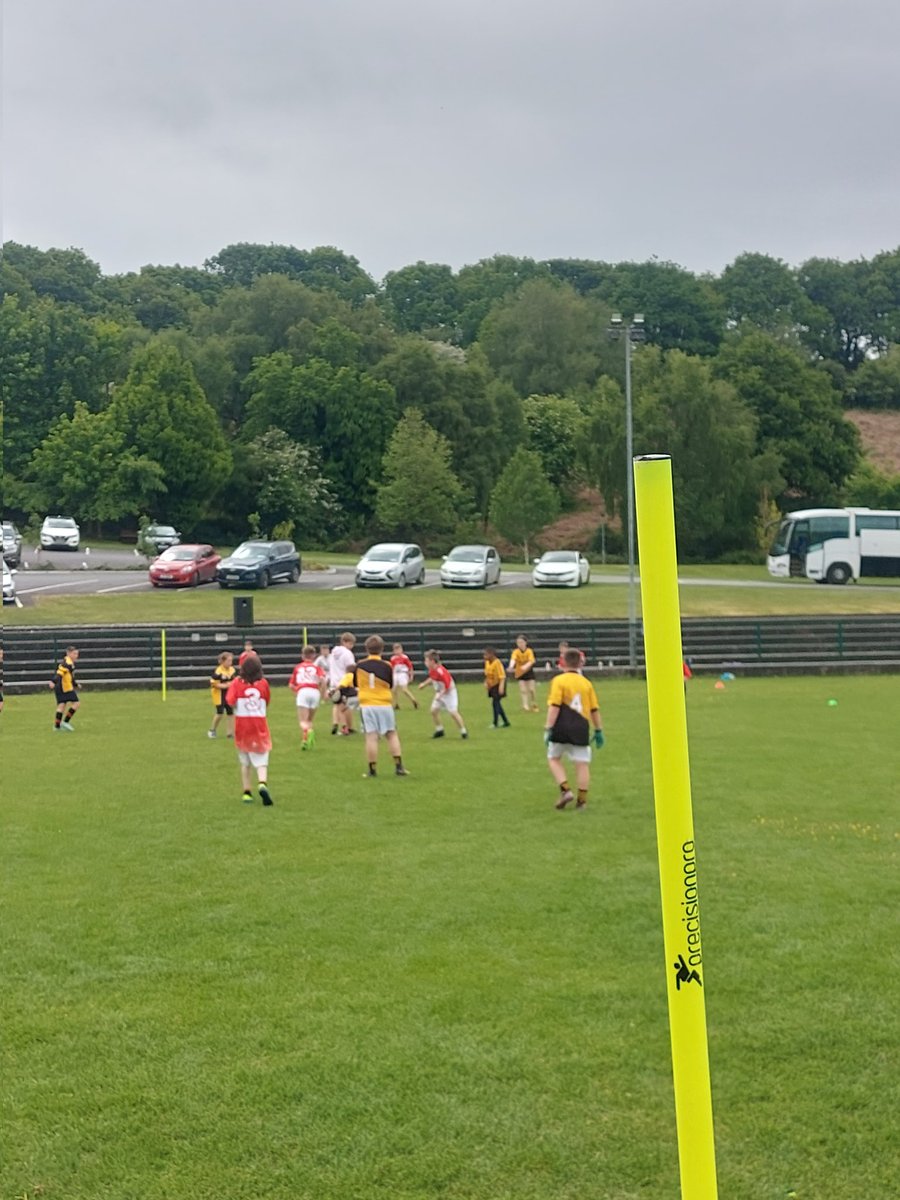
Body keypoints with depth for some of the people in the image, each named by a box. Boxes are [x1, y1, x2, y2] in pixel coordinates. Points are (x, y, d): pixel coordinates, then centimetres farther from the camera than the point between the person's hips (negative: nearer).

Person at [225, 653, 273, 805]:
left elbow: (230, 701, -20)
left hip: (242, 727, 0)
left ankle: (247, 793, 13)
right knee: (261, 761, -1)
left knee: (245, 763, 14)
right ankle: (263, 784, -27)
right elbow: (267, 702, 7)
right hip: (260, 727, 0)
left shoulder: (237, 683, -7)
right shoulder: (263, 683, -3)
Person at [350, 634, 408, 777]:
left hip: (366, 705, 1)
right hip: (385, 705, 0)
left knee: (371, 737, 0)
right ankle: (398, 766, 5)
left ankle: (372, 770, 1)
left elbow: (355, 684, 14)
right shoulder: (386, 666, -5)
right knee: (391, 734, 9)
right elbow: (391, 686, 3)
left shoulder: (359, 665, 0)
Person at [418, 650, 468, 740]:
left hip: (449, 693, -9)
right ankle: (439, 730, 18)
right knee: (434, 710, 3)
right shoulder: (432, 670, -4)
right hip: (439, 693, 9)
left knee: (453, 712, -10)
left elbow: (447, 686, -27)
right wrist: (424, 684, 12)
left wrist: (440, 695, -28)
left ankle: (463, 731, 2)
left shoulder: (441, 672, -30)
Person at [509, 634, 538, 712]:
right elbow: (513, 659, -35)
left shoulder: (529, 651, -13)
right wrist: (511, 666, -57)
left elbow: (531, 661, -26)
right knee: (523, 690, -7)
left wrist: (525, 666, -47)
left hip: (529, 672, 1)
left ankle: (534, 705, 20)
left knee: (532, 689, 3)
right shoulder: (516, 652, -15)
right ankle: (525, 706, -7)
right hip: (519, 673, -1)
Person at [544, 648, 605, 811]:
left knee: (553, 758, 14)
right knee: (582, 763, 6)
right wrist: (598, 730, 18)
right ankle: (582, 800, 5)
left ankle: (565, 790, -3)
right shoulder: (586, 683, 9)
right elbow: (594, 709, 11)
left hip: (562, 727, -3)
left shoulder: (559, 681, -3)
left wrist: (548, 727, -12)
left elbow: (554, 706, -12)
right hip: (581, 728, 3)